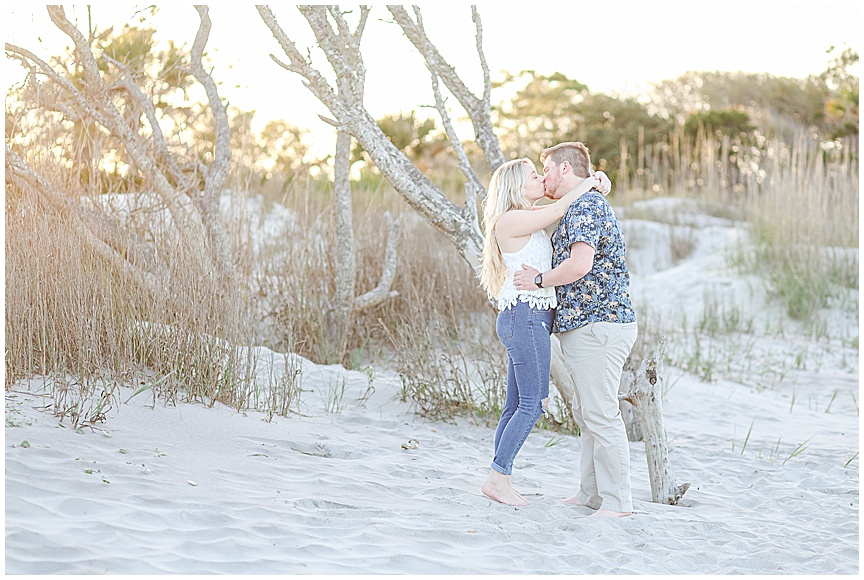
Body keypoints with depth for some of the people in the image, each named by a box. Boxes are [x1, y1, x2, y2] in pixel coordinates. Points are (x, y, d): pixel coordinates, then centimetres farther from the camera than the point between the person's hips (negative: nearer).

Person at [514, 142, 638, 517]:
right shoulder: (584, 207, 22)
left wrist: (539, 280, -12)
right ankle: (592, 493, 21)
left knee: (601, 414, -9)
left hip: (597, 326, -11)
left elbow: (579, 265, -26)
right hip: (585, 327, 11)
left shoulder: (586, 206, -13)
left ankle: (616, 501, -5)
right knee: (586, 413, 15)